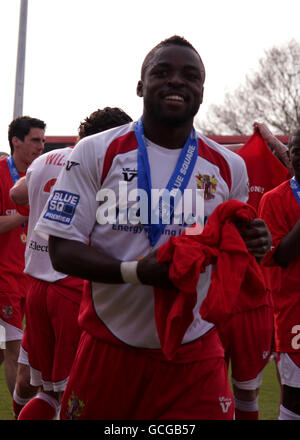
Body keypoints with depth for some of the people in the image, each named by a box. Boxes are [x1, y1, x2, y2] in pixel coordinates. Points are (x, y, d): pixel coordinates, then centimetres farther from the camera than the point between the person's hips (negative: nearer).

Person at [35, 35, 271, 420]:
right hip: (110, 346, -1)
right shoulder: (96, 153, -3)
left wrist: (250, 246, -10)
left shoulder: (228, 167, 6)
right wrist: (134, 271, -23)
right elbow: (62, 250, -6)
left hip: (195, 354, 2)